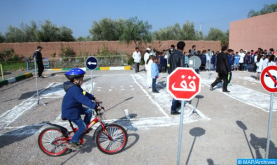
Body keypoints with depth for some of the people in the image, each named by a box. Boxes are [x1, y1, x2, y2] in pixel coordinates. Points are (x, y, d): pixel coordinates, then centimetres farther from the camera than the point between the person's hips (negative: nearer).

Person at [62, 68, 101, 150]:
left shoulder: (75, 87, 6)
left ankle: (85, 128, 21)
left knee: (89, 111, 8)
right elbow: (84, 99, -36)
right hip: (70, 112, -10)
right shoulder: (74, 89, -28)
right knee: (82, 127, -5)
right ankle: (71, 143, 7)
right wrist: (95, 106, -39)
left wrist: (94, 98, 12)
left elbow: (84, 94, 17)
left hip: (75, 108, 10)